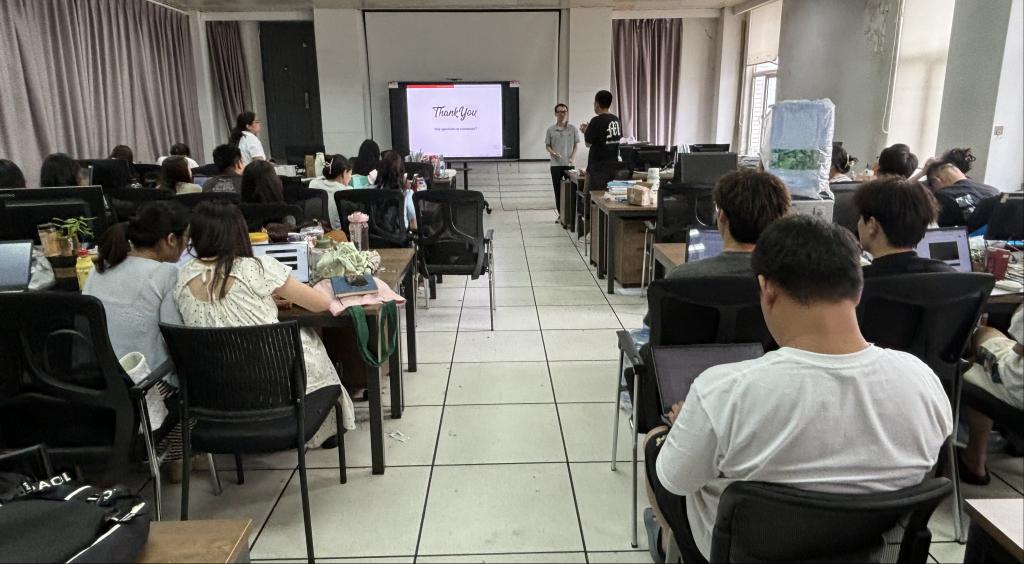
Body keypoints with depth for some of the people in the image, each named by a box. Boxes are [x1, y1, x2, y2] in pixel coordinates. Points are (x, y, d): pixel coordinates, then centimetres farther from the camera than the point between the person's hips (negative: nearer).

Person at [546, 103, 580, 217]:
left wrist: (573, 158, -10)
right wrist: (552, 152, -13)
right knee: (558, 191, 6)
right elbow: (547, 145, 8)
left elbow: (576, 145, 5)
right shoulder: (551, 130, 3)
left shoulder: (573, 129, 1)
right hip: (556, 165, 1)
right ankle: (561, 214, 15)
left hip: (569, 164, -1)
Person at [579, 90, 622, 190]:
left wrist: (585, 131, 12)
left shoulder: (597, 121, -14)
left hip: (599, 168, -7)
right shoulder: (617, 120, 7)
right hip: (615, 165, 7)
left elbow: (588, 143, -9)